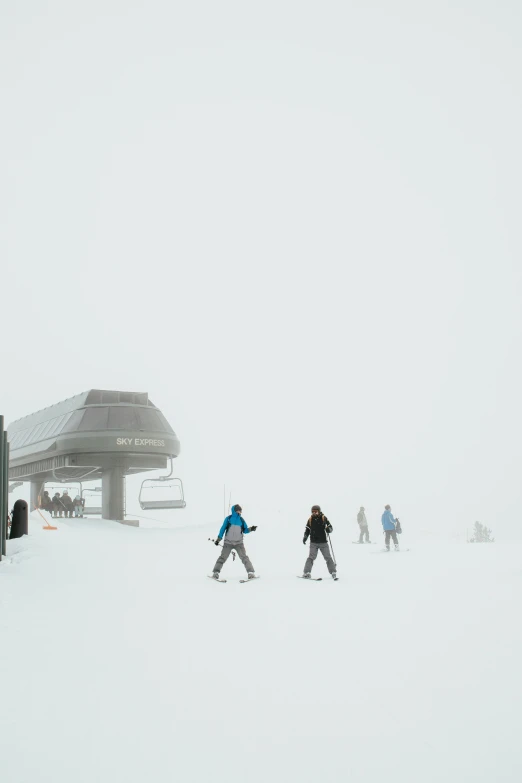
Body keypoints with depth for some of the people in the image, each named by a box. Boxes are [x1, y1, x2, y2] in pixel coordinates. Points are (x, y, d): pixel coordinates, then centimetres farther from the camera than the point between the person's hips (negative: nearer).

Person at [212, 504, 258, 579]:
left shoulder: (241, 520, 3)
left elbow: (245, 530, 8)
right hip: (228, 542, -1)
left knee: (244, 557, -8)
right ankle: (216, 572, 6)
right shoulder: (228, 519, -3)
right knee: (223, 557, -2)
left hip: (239, 543, 1)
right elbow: (223, 528, 1)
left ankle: (251, 573, -6)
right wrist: (218, 539, -2)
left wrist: (251, 529, -13)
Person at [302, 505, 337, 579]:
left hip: (323, 542, 0)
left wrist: (329, 529, -23)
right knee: (311, 557, -7)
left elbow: (330, 527, -1)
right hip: (313, 542, 0)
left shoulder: (323, 518, -4)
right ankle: (307, 573, -3)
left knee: (328, 557, 4)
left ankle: (333, 572, 14)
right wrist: (305, 537, -3)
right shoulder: (310, 520, 1)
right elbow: (307, 530, 11)